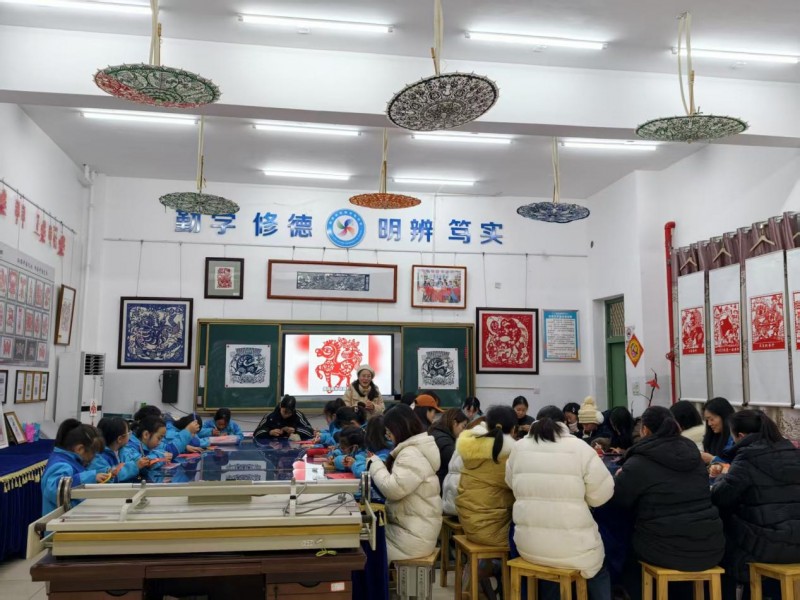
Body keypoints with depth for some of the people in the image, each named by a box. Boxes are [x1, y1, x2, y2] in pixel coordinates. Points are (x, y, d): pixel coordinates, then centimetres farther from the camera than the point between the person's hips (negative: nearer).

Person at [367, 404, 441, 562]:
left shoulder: (412, 455, -20)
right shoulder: (412, 449, 13)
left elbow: (393, 489, -25)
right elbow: (395, 483, 16)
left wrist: (375, 464, -12)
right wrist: (378, 464, 1)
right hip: (412, 526, 10)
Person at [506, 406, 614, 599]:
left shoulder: (518, 448, 0)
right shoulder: (581, 448, -9)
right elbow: (601, 495, -5)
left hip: (528, 546, 3)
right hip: (572, 548, -3)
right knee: (598, 570, 29)